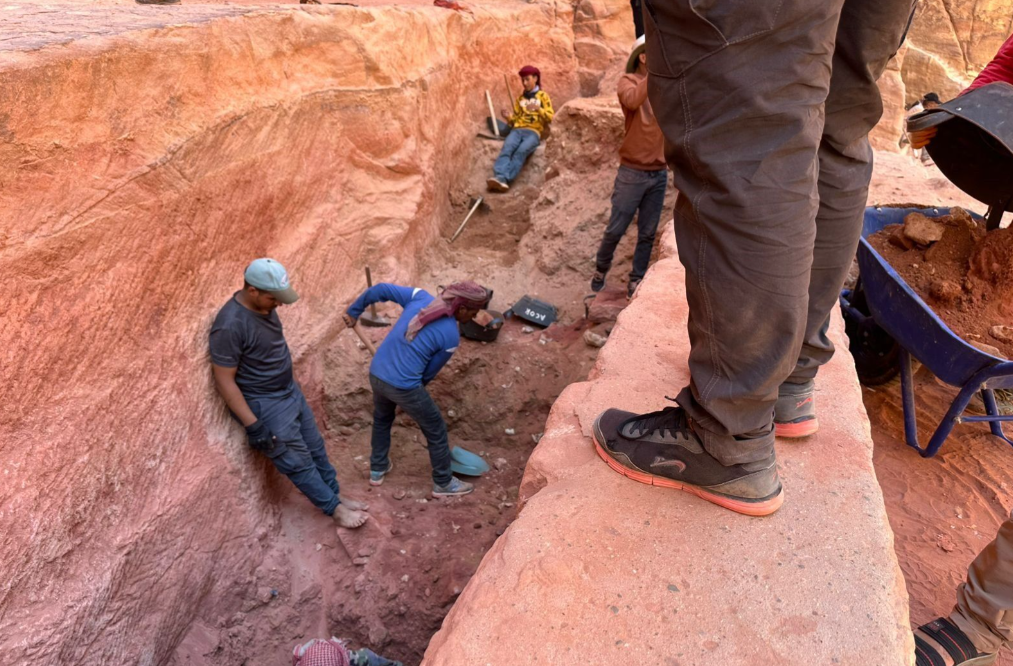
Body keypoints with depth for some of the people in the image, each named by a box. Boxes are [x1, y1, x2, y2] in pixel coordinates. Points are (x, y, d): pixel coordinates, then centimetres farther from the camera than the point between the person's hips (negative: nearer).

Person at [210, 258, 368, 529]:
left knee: (316, 449, 18)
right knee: (299, 462, 6)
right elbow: (224, 381, -23)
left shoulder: (263, 305, -3)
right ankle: (335, 508, 21)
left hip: (290, 391, 8)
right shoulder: (230, 325, -29)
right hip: (264, 405, -8)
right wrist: (253, 425, -22)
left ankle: (335, 496, 35)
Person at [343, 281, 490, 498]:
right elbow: (430, 372, -2)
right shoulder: (451, 336, -12)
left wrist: (354, 311, 17)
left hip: (376, 374, 6)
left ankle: (377, 469, 49)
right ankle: (443, 483, 32)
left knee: (382, 419, 34)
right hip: (403, 387, -6)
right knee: (436, 431, 16)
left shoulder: (420, 297, 0)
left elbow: (380, 289, 3)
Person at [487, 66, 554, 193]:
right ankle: (499, 177, -50)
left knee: (521, 151, -35)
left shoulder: (543, 96, 14)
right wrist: (509, 118, 2)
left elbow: (550, 117, 3)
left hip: (534, 131, -3)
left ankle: (505, 180, -48)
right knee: (506, 148, -30)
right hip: (517, 130, 4)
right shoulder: (520, 98, 27)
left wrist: (538, 109, -15)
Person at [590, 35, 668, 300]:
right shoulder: (629, 80, -4)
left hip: (659, 172, 4)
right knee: (616, 229, 3)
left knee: (648, 233, 6)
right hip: (632, 172, -4)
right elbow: (632, 100, -27)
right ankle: (600, 269, 25)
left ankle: (636, 281, 17)